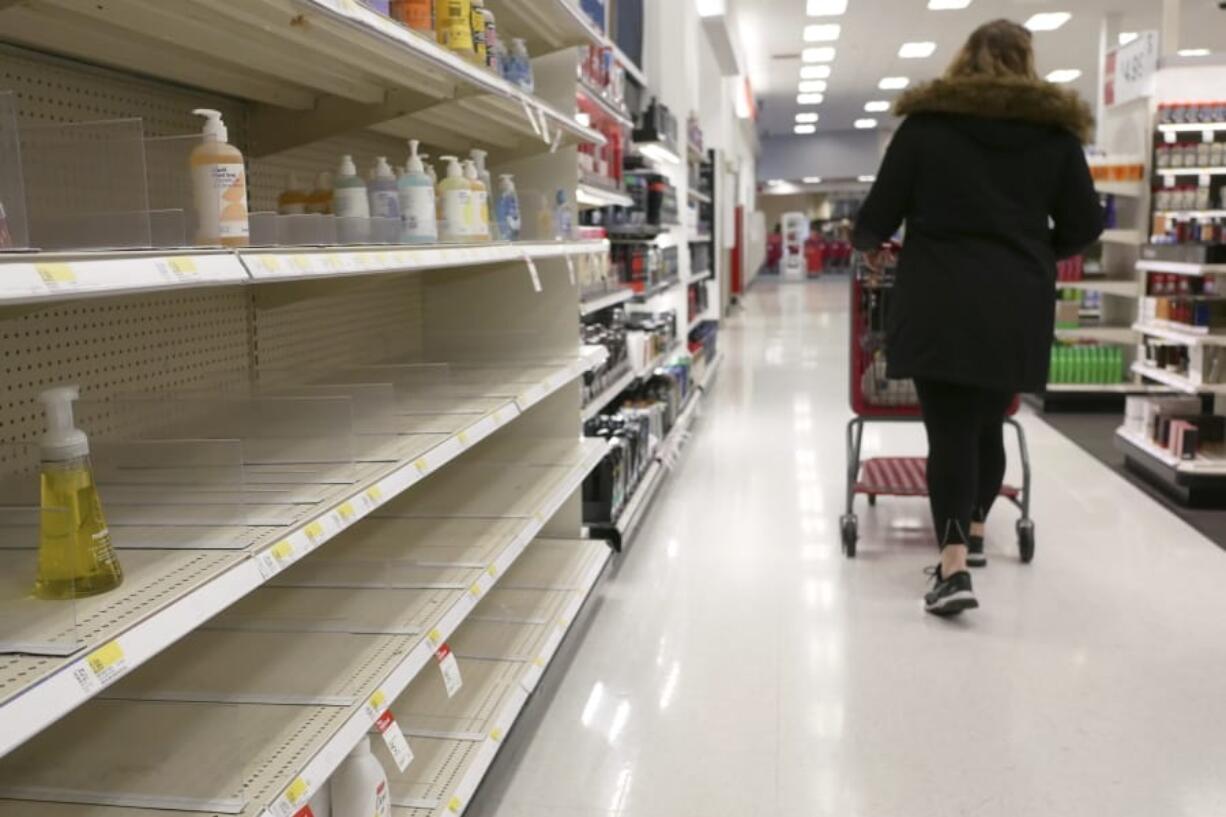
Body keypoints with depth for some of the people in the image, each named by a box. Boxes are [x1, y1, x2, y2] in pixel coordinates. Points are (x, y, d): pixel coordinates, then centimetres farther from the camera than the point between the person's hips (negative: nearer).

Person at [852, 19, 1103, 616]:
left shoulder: (926, 123, 3)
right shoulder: (1055, 130, 9)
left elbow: (879, 214, 1)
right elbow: (1085, 226, 10)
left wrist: (870, 245, 23)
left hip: (940, 303, -2)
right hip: (1018, 307, 3)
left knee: (950, 429, -2)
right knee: (988, 423, 17)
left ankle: (953, 568, -12)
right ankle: (973, 533, 35)